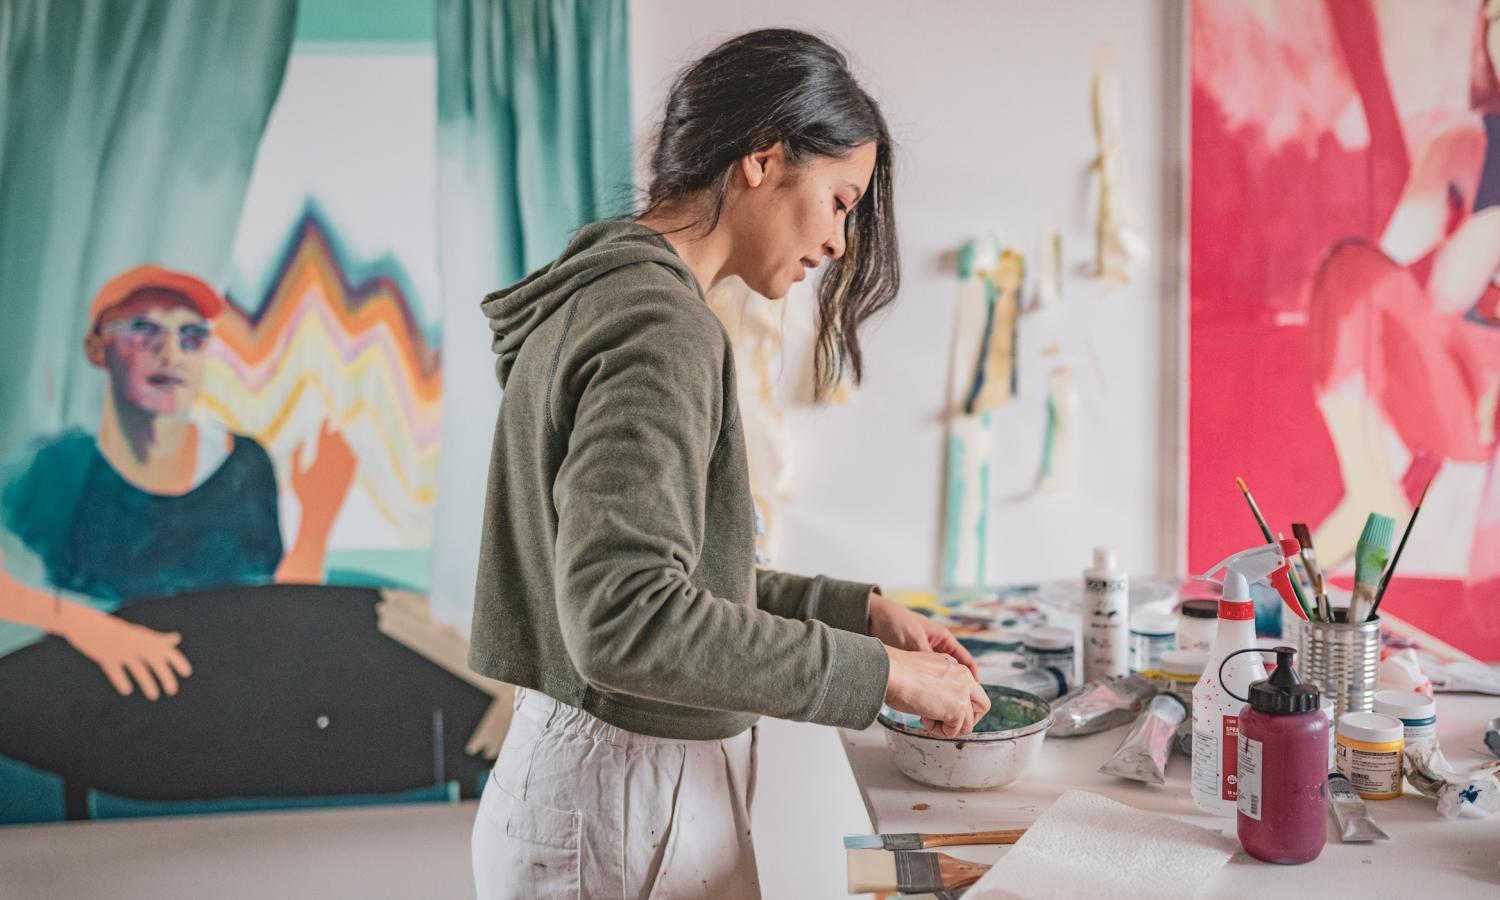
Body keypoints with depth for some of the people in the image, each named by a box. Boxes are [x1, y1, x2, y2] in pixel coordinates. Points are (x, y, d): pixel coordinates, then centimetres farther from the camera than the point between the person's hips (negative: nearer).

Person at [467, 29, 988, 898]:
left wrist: (859, 607, 7)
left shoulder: (602, 294, 10)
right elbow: (623, 616, -30)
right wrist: (878, 671, -22)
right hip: (627, 805, -9)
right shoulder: (658, 325, -21)